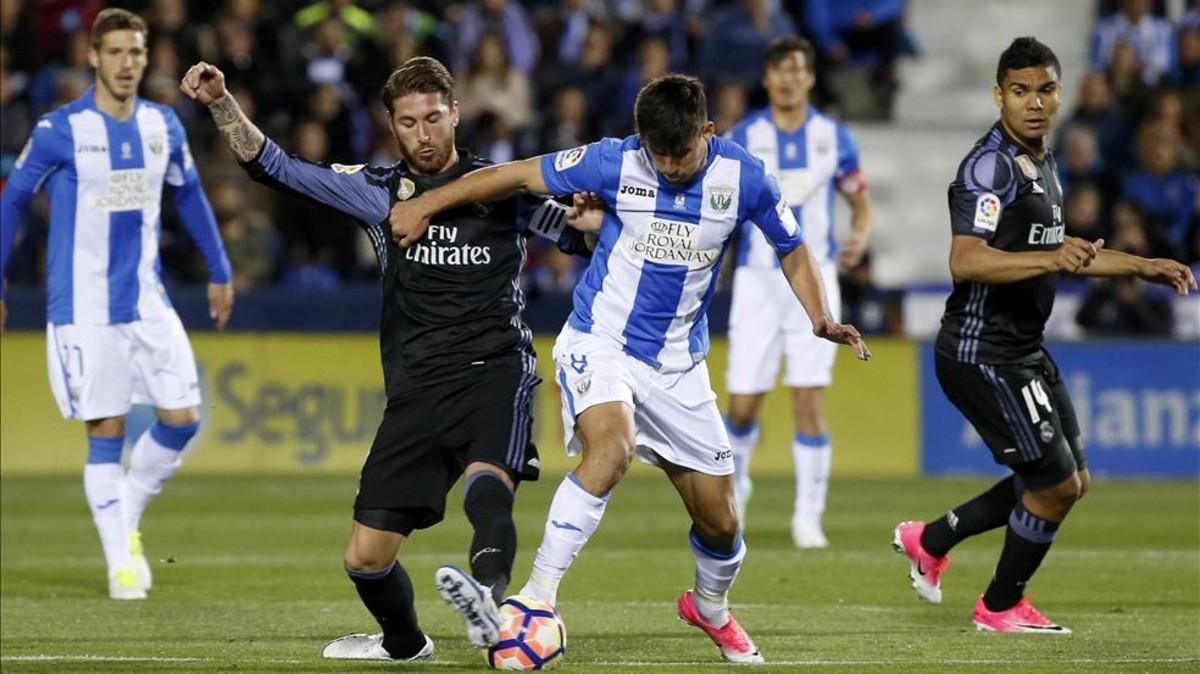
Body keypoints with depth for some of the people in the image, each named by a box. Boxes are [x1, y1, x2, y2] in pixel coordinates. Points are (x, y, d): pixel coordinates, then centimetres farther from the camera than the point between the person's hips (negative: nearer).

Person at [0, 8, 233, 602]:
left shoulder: (163, 125, 4)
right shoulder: (60, 130, -9)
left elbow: (190, 195, 19)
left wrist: (219, 270, 20)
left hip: (148, 302, 4)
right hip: (83, 309, -4)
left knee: (183, 418, -2)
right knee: (106, 433, -4)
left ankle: (128, 520, 20)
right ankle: (121, 563, 4)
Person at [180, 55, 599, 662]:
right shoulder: (378, 191, 13)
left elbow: (587, 240, 12)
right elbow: (274, 167, 11)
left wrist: (587, 218, -12)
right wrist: (221, 104, -1)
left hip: (494, 372, -3)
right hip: (415, 390, 4)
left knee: (486, 483, -37)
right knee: (365, 559, 3)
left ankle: (487, 593, -64)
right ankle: (404, 644, 33)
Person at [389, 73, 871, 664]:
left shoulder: (743, 178, -8)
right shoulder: (616, 162, -14)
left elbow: (791, 249, 8)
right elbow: (517, 175, -5)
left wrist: (821, 318, -6)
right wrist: (425, 205, -3)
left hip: (678, 364, 3)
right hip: (600, 342, -3)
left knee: (719, 520, 5)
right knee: (610, 448, -34)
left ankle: (711, 608, 39)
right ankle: (537, 597, -32)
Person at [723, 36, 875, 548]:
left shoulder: (834, 138, 1)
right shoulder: (741, 139, -2)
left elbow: (861, 202, 11)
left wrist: (859, 238, -10)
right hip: (757, 279, 0)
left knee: (810, 403, -8)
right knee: (743, 404, -1)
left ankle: (807, 518, 0)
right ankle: (735, 483, 30)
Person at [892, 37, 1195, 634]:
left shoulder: (1041, 165, 14)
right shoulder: (991, 165, -18)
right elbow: (965, 261, -31)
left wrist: (1142, 267, 28)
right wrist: (1050, 259, -42)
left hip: (1023, 351, 10)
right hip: (983, 353, -10)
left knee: (1069, 480, 15)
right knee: (1055, 485, -4)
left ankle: (931, 540, 26)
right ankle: (1001, 606, 17)